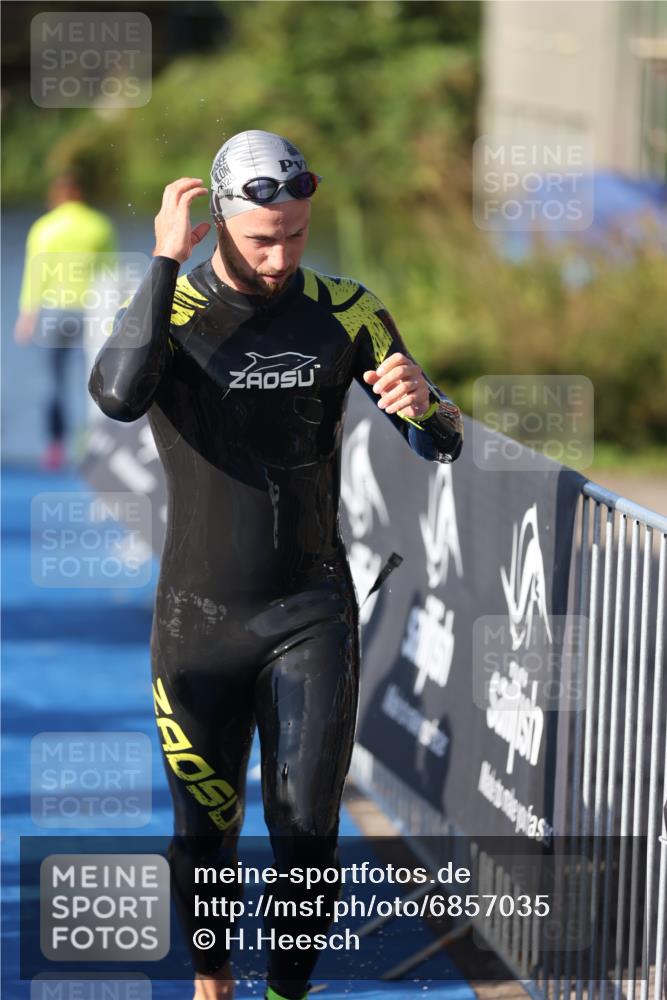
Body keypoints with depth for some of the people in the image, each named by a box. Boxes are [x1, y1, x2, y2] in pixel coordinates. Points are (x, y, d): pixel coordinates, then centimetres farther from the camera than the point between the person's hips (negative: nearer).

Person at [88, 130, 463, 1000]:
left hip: (313, 613, 1)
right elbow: (119, 395, -30)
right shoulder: (167, 310, -6)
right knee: (203, 829, 9)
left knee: (306, 831, -5)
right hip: (198, 617, 0)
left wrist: (422, 403, -26)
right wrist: (166, 259, -26)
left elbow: (443, 446, -1)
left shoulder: (344, 313, -1)